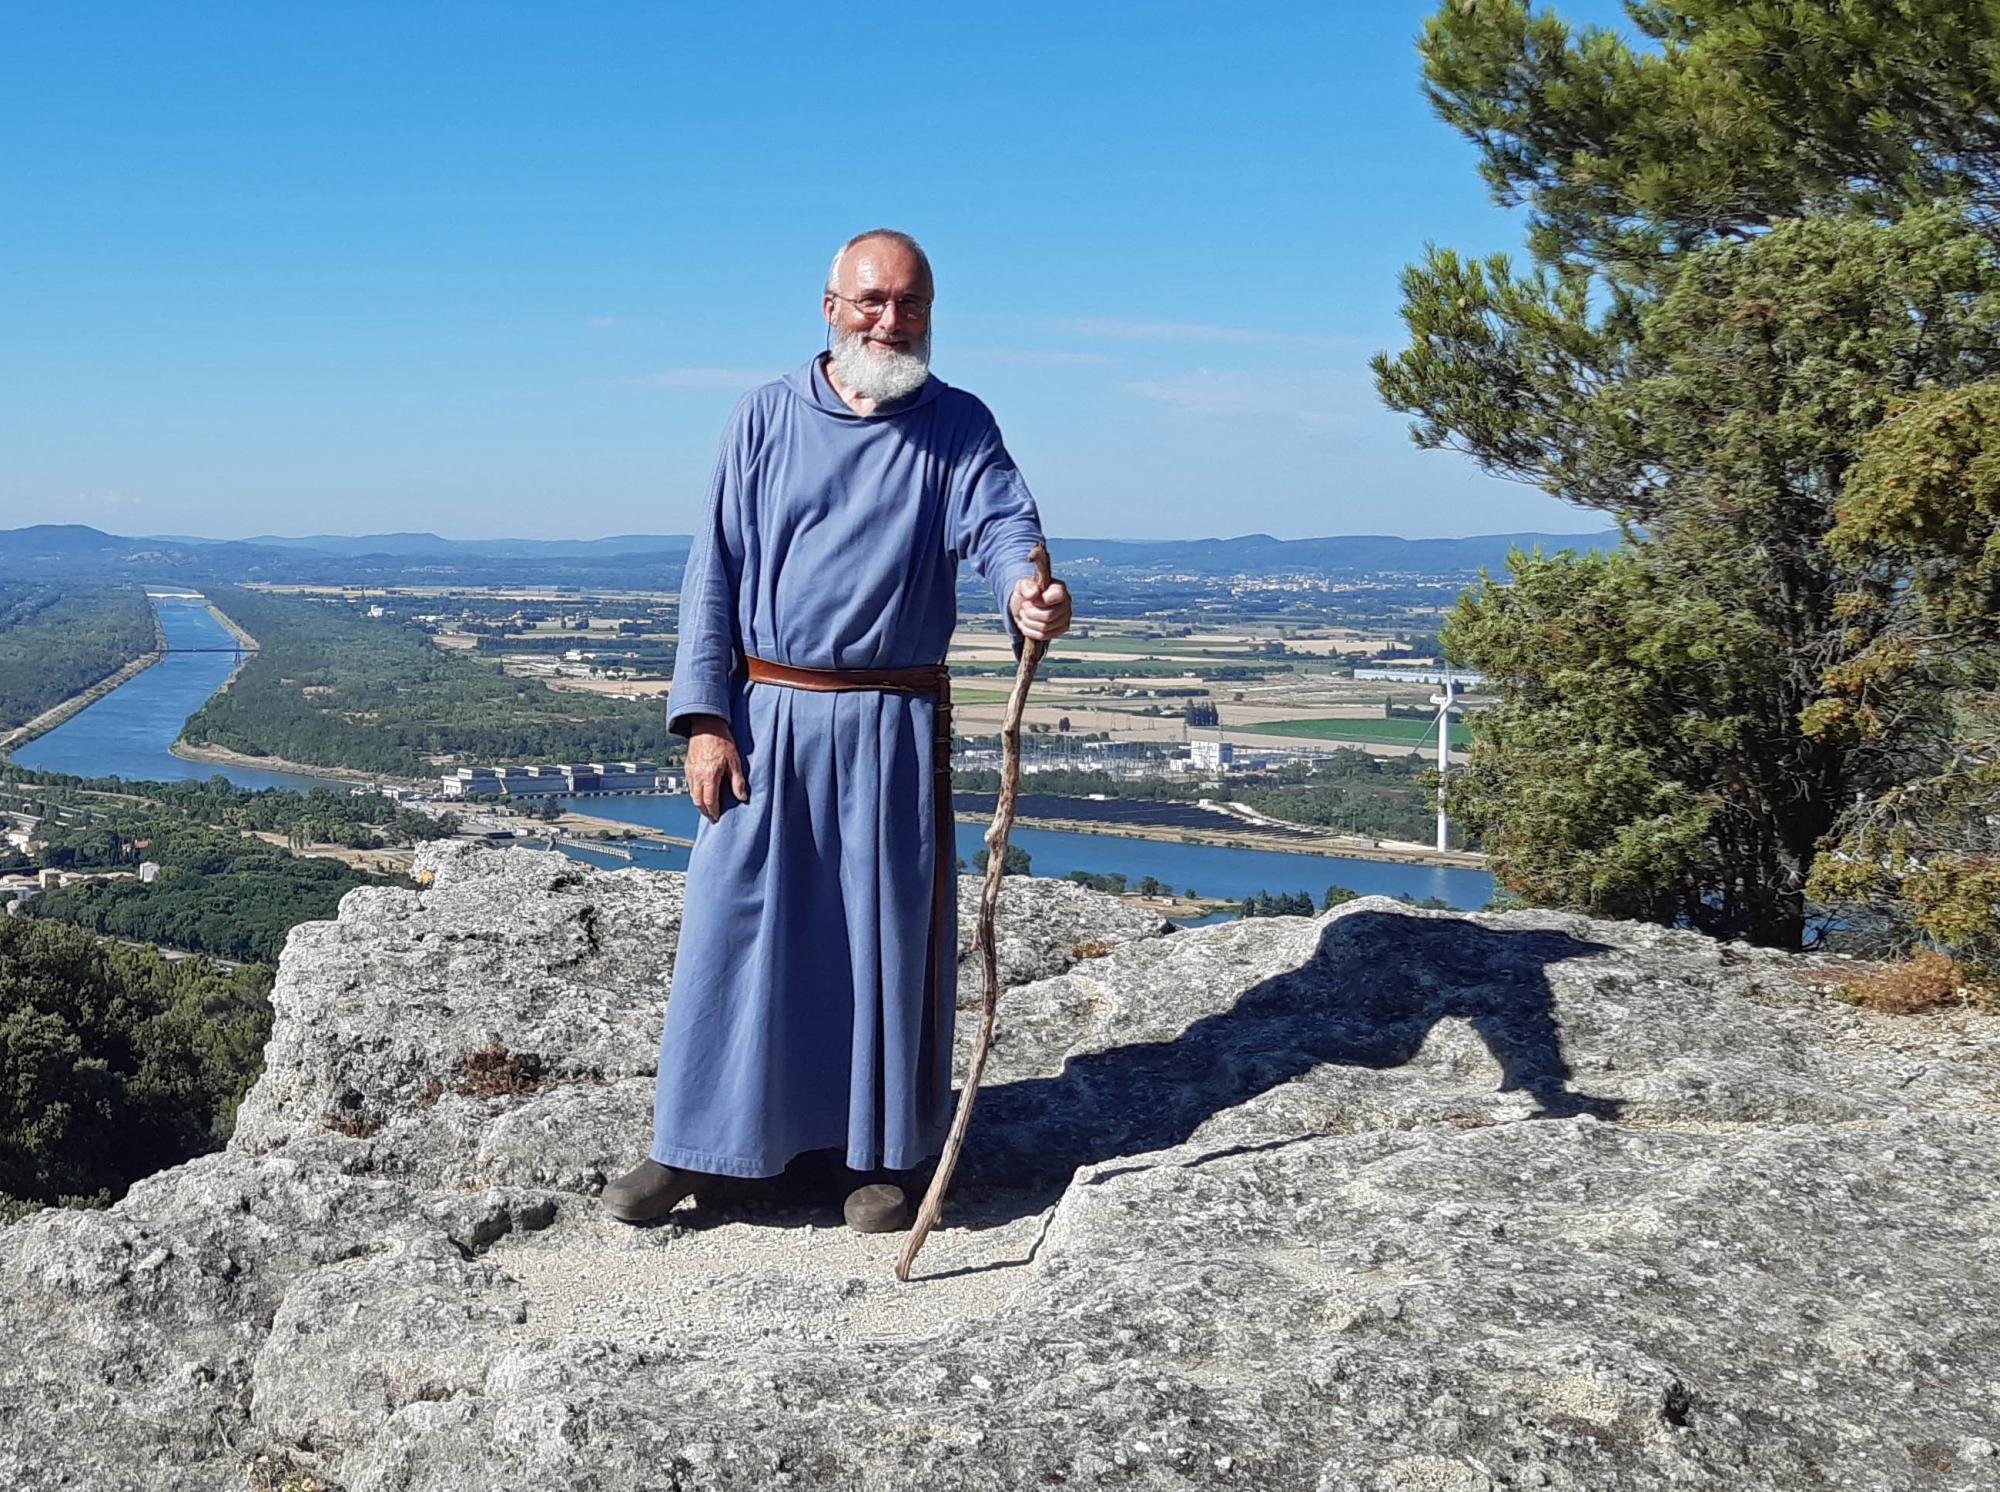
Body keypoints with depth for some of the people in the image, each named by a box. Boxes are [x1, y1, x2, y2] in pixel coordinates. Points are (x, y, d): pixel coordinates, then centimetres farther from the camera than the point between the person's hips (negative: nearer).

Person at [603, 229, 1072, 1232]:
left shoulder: (958, 427, 4)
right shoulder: (767, 418, 6)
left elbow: (1002, 521, -15)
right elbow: (714, 571, 3)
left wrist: (1028, 591, -40)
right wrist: (703, 717, -7)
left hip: (896, 732, 0)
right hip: (765, 721, 1)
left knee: (890, 939, 6)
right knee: (733, 927, 2)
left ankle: (883, 1157, 19)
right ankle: (690, 1146, 15)